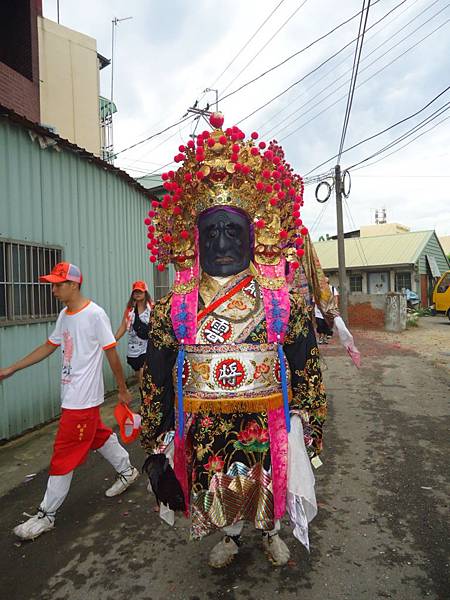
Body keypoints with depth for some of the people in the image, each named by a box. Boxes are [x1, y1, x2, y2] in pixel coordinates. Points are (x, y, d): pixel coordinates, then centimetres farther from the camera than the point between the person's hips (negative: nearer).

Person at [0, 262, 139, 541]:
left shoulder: (95, 314, -18)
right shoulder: (64, 315, 8)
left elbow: (112, 353, -15)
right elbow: (49, 347, 17)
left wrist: (123, 389, -8)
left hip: (83, 398, -8)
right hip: (72, 395, 8)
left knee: (64, 455, 2)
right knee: (100, 436, 22)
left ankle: (47, 515, 18)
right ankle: (127, 471, 42)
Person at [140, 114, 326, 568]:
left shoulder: (284, 302, -9)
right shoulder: (174, 308, -8)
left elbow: (306, 371, -1)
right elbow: (156, 381, -2)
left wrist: (308, 429, 3)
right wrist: (157, 446, 2)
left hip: (267, 424, 0)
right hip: (204, 428, 1)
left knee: (268, 489, 22)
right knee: (217, 494, 22)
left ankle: (270, 532, 57)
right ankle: (229, 537, 56)